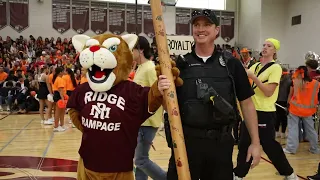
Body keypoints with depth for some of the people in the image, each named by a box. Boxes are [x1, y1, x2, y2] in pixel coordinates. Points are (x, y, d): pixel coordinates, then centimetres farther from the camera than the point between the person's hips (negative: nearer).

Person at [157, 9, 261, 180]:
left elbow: (246, 103, 4)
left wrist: (255, 142, 2)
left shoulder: (231, 64, 0)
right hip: (186, 140, 0)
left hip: (221, 142, 1)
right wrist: (163, 92, -21)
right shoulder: (180, 64, 0)